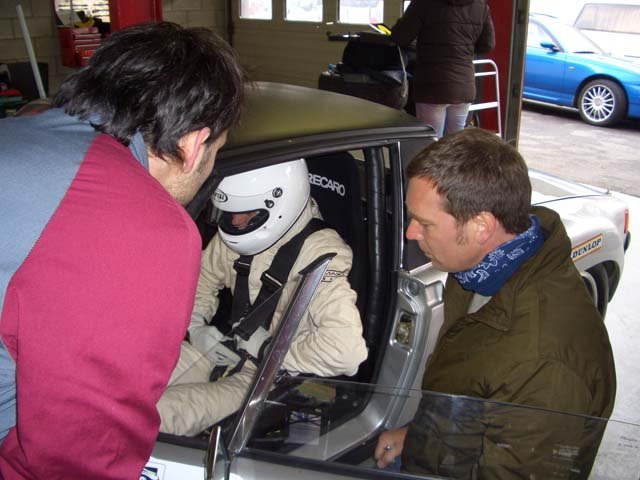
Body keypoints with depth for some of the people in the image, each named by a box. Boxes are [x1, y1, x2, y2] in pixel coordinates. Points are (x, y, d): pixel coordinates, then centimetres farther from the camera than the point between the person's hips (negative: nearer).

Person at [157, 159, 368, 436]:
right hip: (229, 348, 7)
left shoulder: (322, 254, -26)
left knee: (154, 412, -24)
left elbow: (346, 350, -37)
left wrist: (269, 350, -24)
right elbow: (202, 277, 18)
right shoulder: (236, 237, -3)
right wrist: (195, 327, -1)